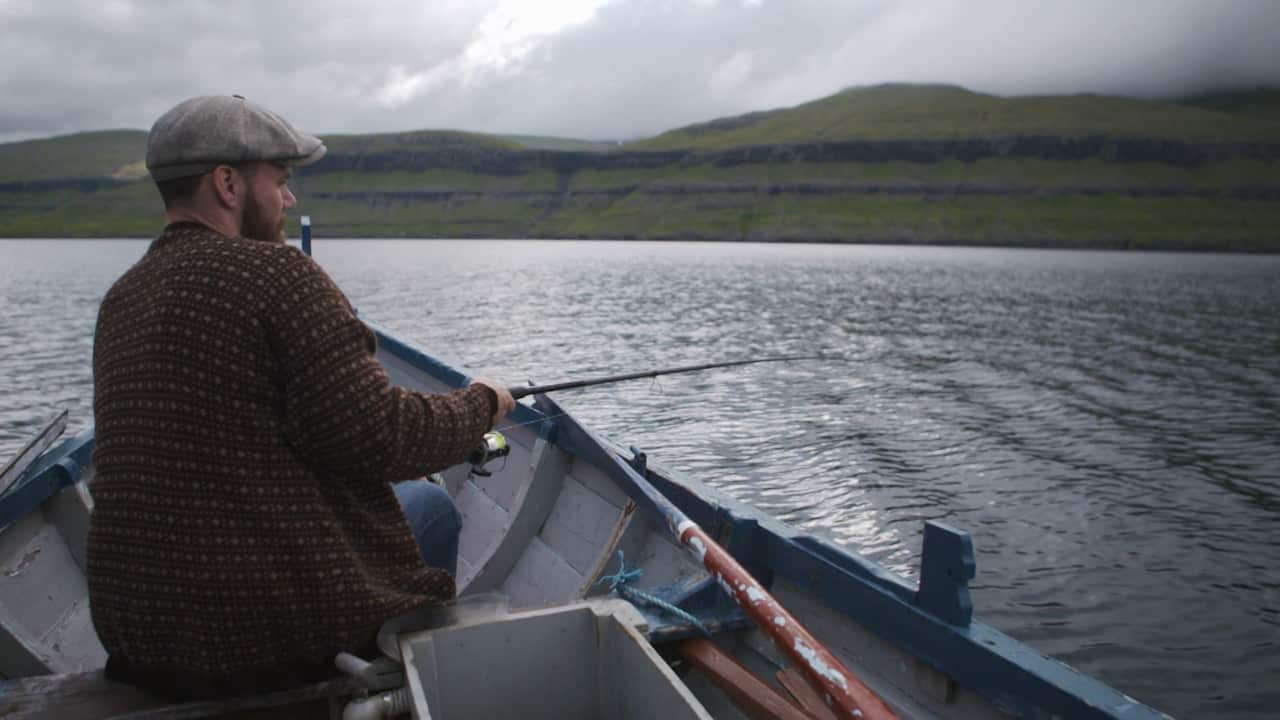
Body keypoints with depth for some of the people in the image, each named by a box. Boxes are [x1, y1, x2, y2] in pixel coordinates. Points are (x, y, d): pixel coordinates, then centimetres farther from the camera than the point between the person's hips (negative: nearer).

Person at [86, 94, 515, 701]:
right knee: (430, 508, 16)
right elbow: (377, 436, -22)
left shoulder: (120, 300, 9)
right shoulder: (272, 271, -17)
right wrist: (481, 405, -3)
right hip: (272, 632, -8)